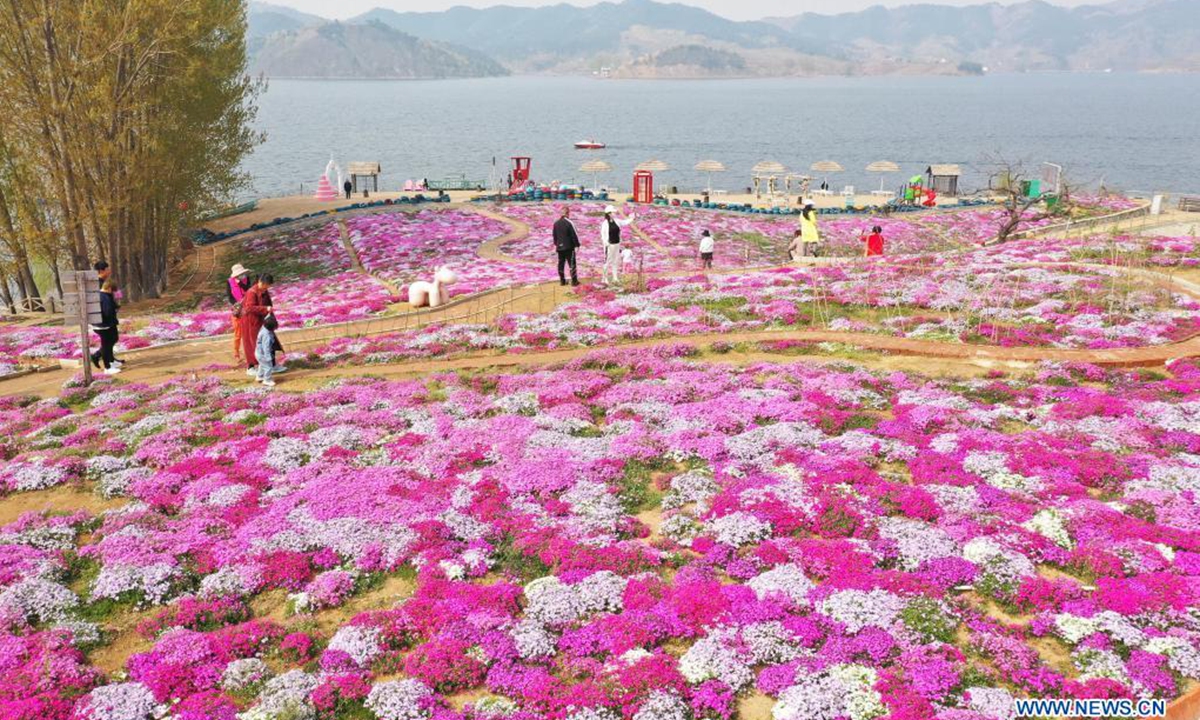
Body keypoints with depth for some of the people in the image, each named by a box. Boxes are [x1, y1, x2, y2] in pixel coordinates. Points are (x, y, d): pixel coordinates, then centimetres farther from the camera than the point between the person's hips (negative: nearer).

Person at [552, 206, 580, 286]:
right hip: (569, 247, -6)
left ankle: (562, 280, 16)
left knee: (561, 264, 12)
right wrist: (577, 245, -4)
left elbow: (554, 235, 13)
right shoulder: (569, 223, -15)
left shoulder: (556, 223, 4)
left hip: (560, 247, 6)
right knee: (572, 264, 1)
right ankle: (574, 281, 2)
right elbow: (574, 235, -14)